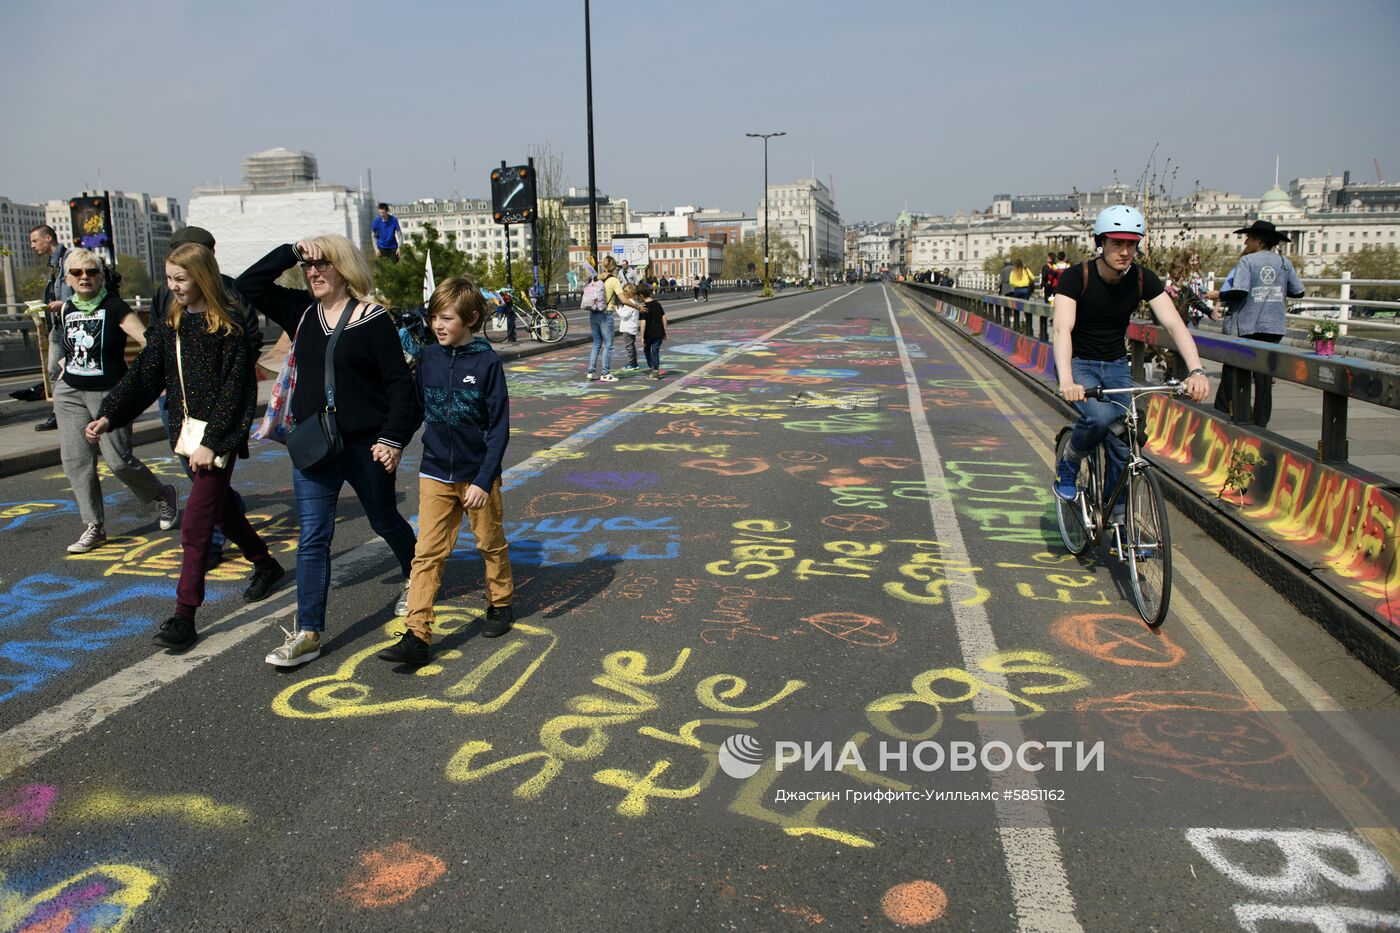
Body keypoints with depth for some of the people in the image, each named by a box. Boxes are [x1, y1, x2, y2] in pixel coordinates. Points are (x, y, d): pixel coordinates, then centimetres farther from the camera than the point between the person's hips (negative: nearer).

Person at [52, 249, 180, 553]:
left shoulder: (115, 308, -10)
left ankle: (163, 495, 20)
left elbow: (148, 341, -21)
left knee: (119, 459, -8)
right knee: (75, 459, 1)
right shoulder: (66, 310, 8)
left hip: (110, 392, -6)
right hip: (70, 393, 6)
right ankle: (94, 526, 9)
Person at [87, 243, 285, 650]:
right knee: (222, 508, 19)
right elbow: (143, 375, 8)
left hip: (219, 434, -7)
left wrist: (213, 442, -19)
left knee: (196, 525, -9)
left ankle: (184, 615, -4)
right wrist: (108, 416, -4)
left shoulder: (229, 323, -12)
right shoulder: (169, 324, 9)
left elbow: (235, 389, -15)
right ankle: (265, 565, 40)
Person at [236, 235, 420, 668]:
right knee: (313, 538, 0)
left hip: (366, 445, -4)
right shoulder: (301, 312, 6)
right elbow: (247, 286, 2)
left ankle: (414, 580, 44)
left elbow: (400, 383, -10)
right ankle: (308, 633, 3)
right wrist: (290, 252, -6)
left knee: (385, 521, 16)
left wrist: (393, 438, -16)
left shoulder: (374, 320, -9)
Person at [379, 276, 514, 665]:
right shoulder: (428, 357, 0)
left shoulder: (486, 362, -11)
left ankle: (501, 604, 37)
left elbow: (499, 428, -11)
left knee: (491, 544, 15)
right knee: (427, 554, -1)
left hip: (478, 475, -3)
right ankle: (417, 636, -1)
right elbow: (417, 410, 13)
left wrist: (484, 480, -15)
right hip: (435, 475, 3)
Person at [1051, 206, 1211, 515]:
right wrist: (1066, 381, -50)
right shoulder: (1075, 277, -20)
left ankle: (1116, 520, 9)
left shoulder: (1143, 279, -9)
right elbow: (1062, 329, -33)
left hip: (1116, 365, 4)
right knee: (1100, 416, -32)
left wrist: (1196, 370, -35)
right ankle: (1068, 466, -3)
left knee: (1123, 445, -7)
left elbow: (1174, 324, -18)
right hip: (1078, 364, -4)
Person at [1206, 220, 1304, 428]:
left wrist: (1218, 295, -5)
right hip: (1272, 328, 4)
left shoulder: (1246, 261, -8)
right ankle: (1260, 422, 9)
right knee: (1264, 376, 7)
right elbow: (1298, 291, 9)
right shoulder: (1284, 262, 5)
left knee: (1233, 373, 5)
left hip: (1244, 327, -4)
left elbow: (1239, 291, -21)